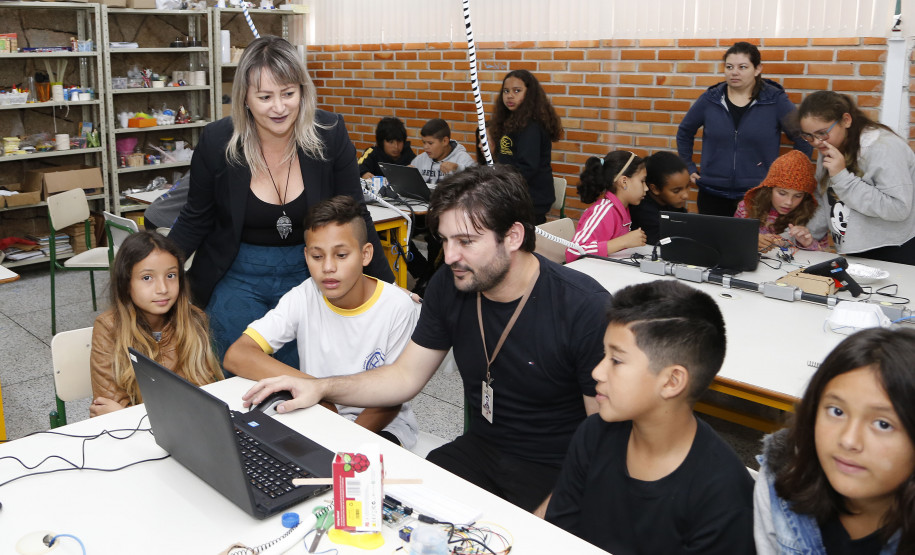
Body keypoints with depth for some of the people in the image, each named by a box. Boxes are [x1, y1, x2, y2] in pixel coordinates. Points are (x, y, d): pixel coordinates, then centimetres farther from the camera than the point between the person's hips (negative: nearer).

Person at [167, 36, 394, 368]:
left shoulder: (330, 135, -13)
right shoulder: (217, 142, -13)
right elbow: (195, 220, 1)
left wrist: (388, 288, -5)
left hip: (307, 275, 1)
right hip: (238, 278, 0)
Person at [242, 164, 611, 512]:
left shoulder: (586, 309, -20)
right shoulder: (450, 286, -3)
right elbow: (406, 376, 6)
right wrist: (320, 388, -8)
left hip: (557, 471, -4)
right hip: (479, 449, 5)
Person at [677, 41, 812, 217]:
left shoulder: (775, 100, -2)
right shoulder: (710, 99, 3)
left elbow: (803, 139, 3)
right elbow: (684, 132, 16)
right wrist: (689, 168, 11)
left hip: (758, 197, -2)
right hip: (712, 194, 2)